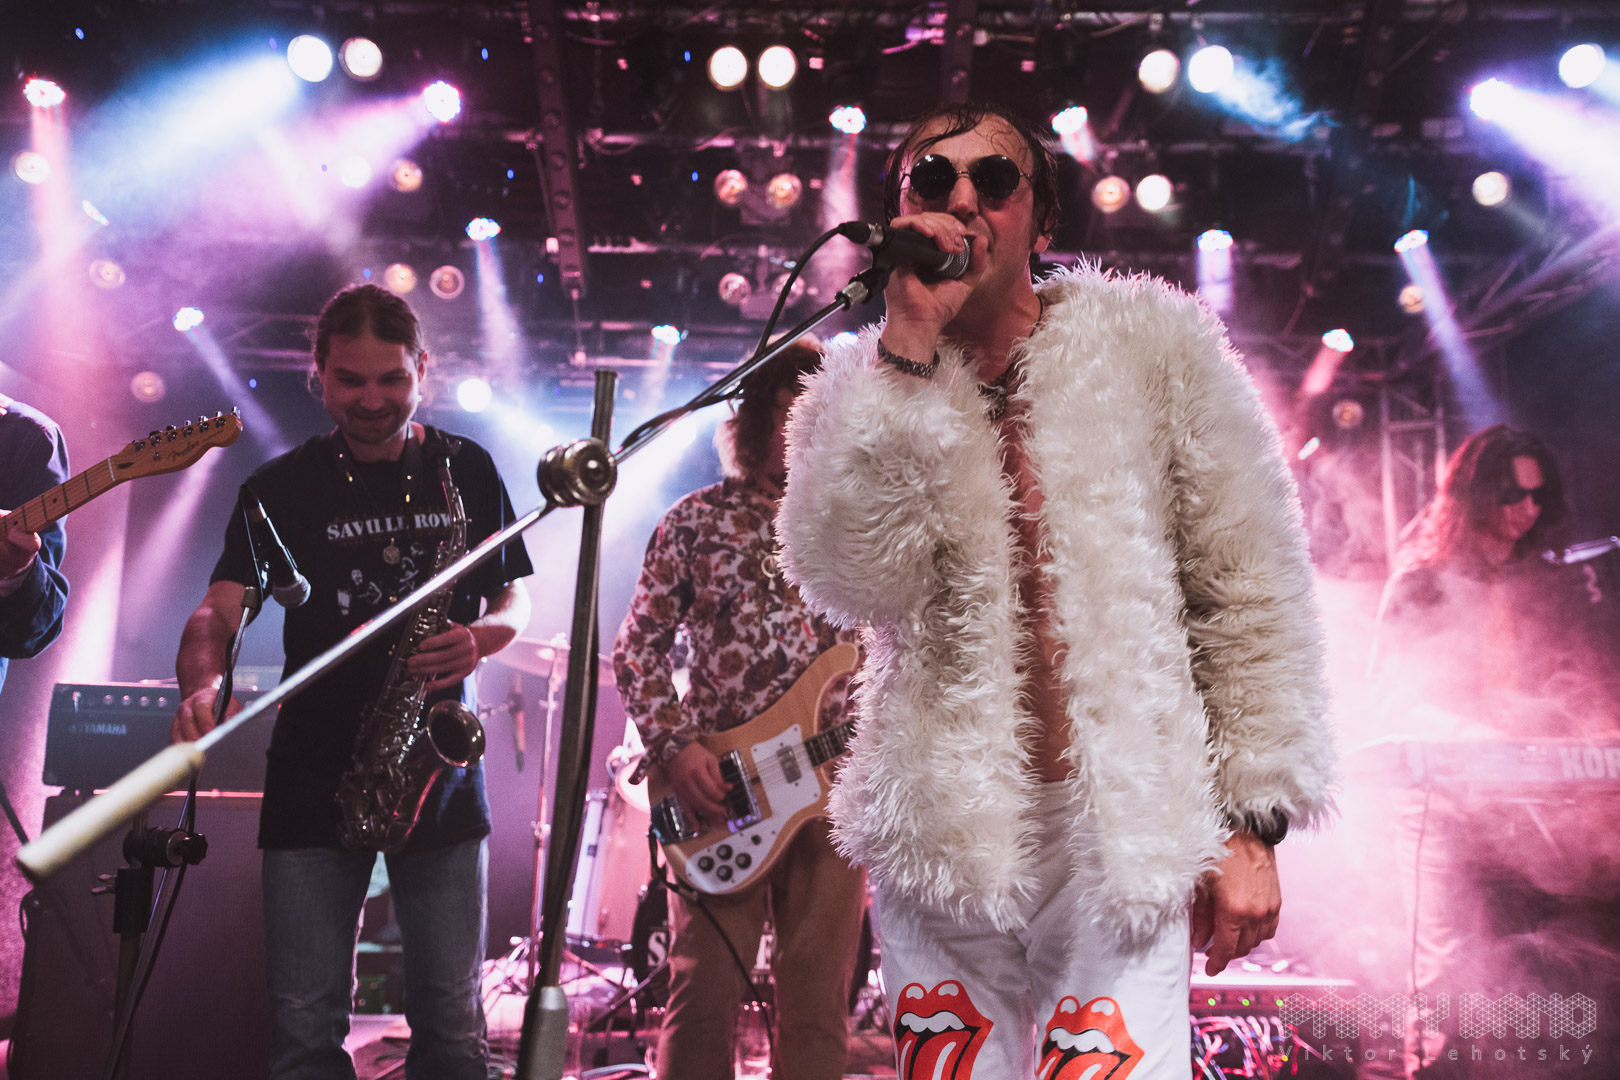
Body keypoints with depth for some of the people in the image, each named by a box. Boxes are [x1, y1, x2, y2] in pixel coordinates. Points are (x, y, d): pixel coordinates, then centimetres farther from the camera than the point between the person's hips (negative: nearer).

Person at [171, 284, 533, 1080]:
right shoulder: (281, 488, 4)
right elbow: (220, 607, -6)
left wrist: (480, 638, -12)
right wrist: (201, 685, -28)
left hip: (440, 772, 1)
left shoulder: (468, 471, 7)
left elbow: (517, 600, 12)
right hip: (313, 777, 0)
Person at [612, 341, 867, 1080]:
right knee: (706, 991, -2)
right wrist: (674, 746, -8)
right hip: (719, 781, -1)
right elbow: (638, 646, 5)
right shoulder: (698, 520, 6)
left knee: (817, 1002, 5)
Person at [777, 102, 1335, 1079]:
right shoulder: (858, 394, 7)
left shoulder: (1150, 347, 3)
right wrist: (911, 341, -13)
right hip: (940, 834, 2)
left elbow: (1249, 583, 2)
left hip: (1117, 828, -1)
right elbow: (851, 580, -12)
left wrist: (1252, 822, -2)